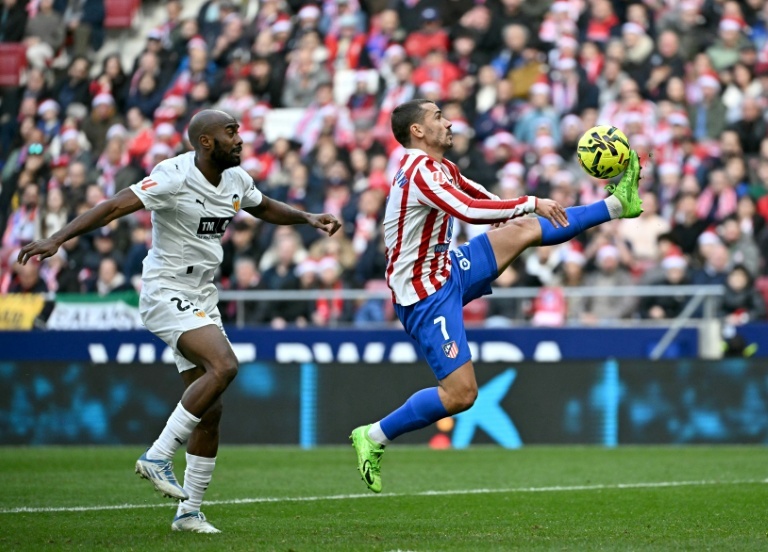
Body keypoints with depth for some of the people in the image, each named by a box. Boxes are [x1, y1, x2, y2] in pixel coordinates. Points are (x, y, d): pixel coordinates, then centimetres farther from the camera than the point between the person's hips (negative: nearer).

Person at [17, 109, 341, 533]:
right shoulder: (175, 177, -18)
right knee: (224, 366, -29)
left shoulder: (236, 180, 6)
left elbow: (265, 209, 29)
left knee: (210, 413, 6)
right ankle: (158, 457, -18)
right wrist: (57, 239, -33)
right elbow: (114, 207, -24)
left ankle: (189, 512, 15)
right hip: (166, 293, -8)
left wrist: (309, 219, 17)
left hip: (201, 299, 8)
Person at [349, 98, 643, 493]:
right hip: (426, 294, -9)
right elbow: (470, 211, -34)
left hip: (449, 270, 9)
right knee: (460, 394, -14)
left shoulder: (439, 167, 9)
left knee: (525, 230, 7)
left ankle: (616, 205, 17)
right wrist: (531, 203, -26)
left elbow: (480, 198, 27)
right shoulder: (419, 170, -22)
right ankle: (373, 437, -3)